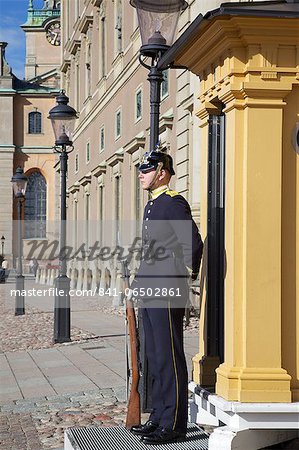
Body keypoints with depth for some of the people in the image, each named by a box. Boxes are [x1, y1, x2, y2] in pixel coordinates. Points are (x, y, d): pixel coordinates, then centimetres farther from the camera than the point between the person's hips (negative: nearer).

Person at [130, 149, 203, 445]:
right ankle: (159, 418, 22)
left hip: (167, 292, -10)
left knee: (169, 359, -5)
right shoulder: (152, 205, 19)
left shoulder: (173, 203, -11)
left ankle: (174, 425, 2)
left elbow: (193, 242, -20)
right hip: (150, 291, 10)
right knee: (155, 358, 14)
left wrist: (187, 275, -10)